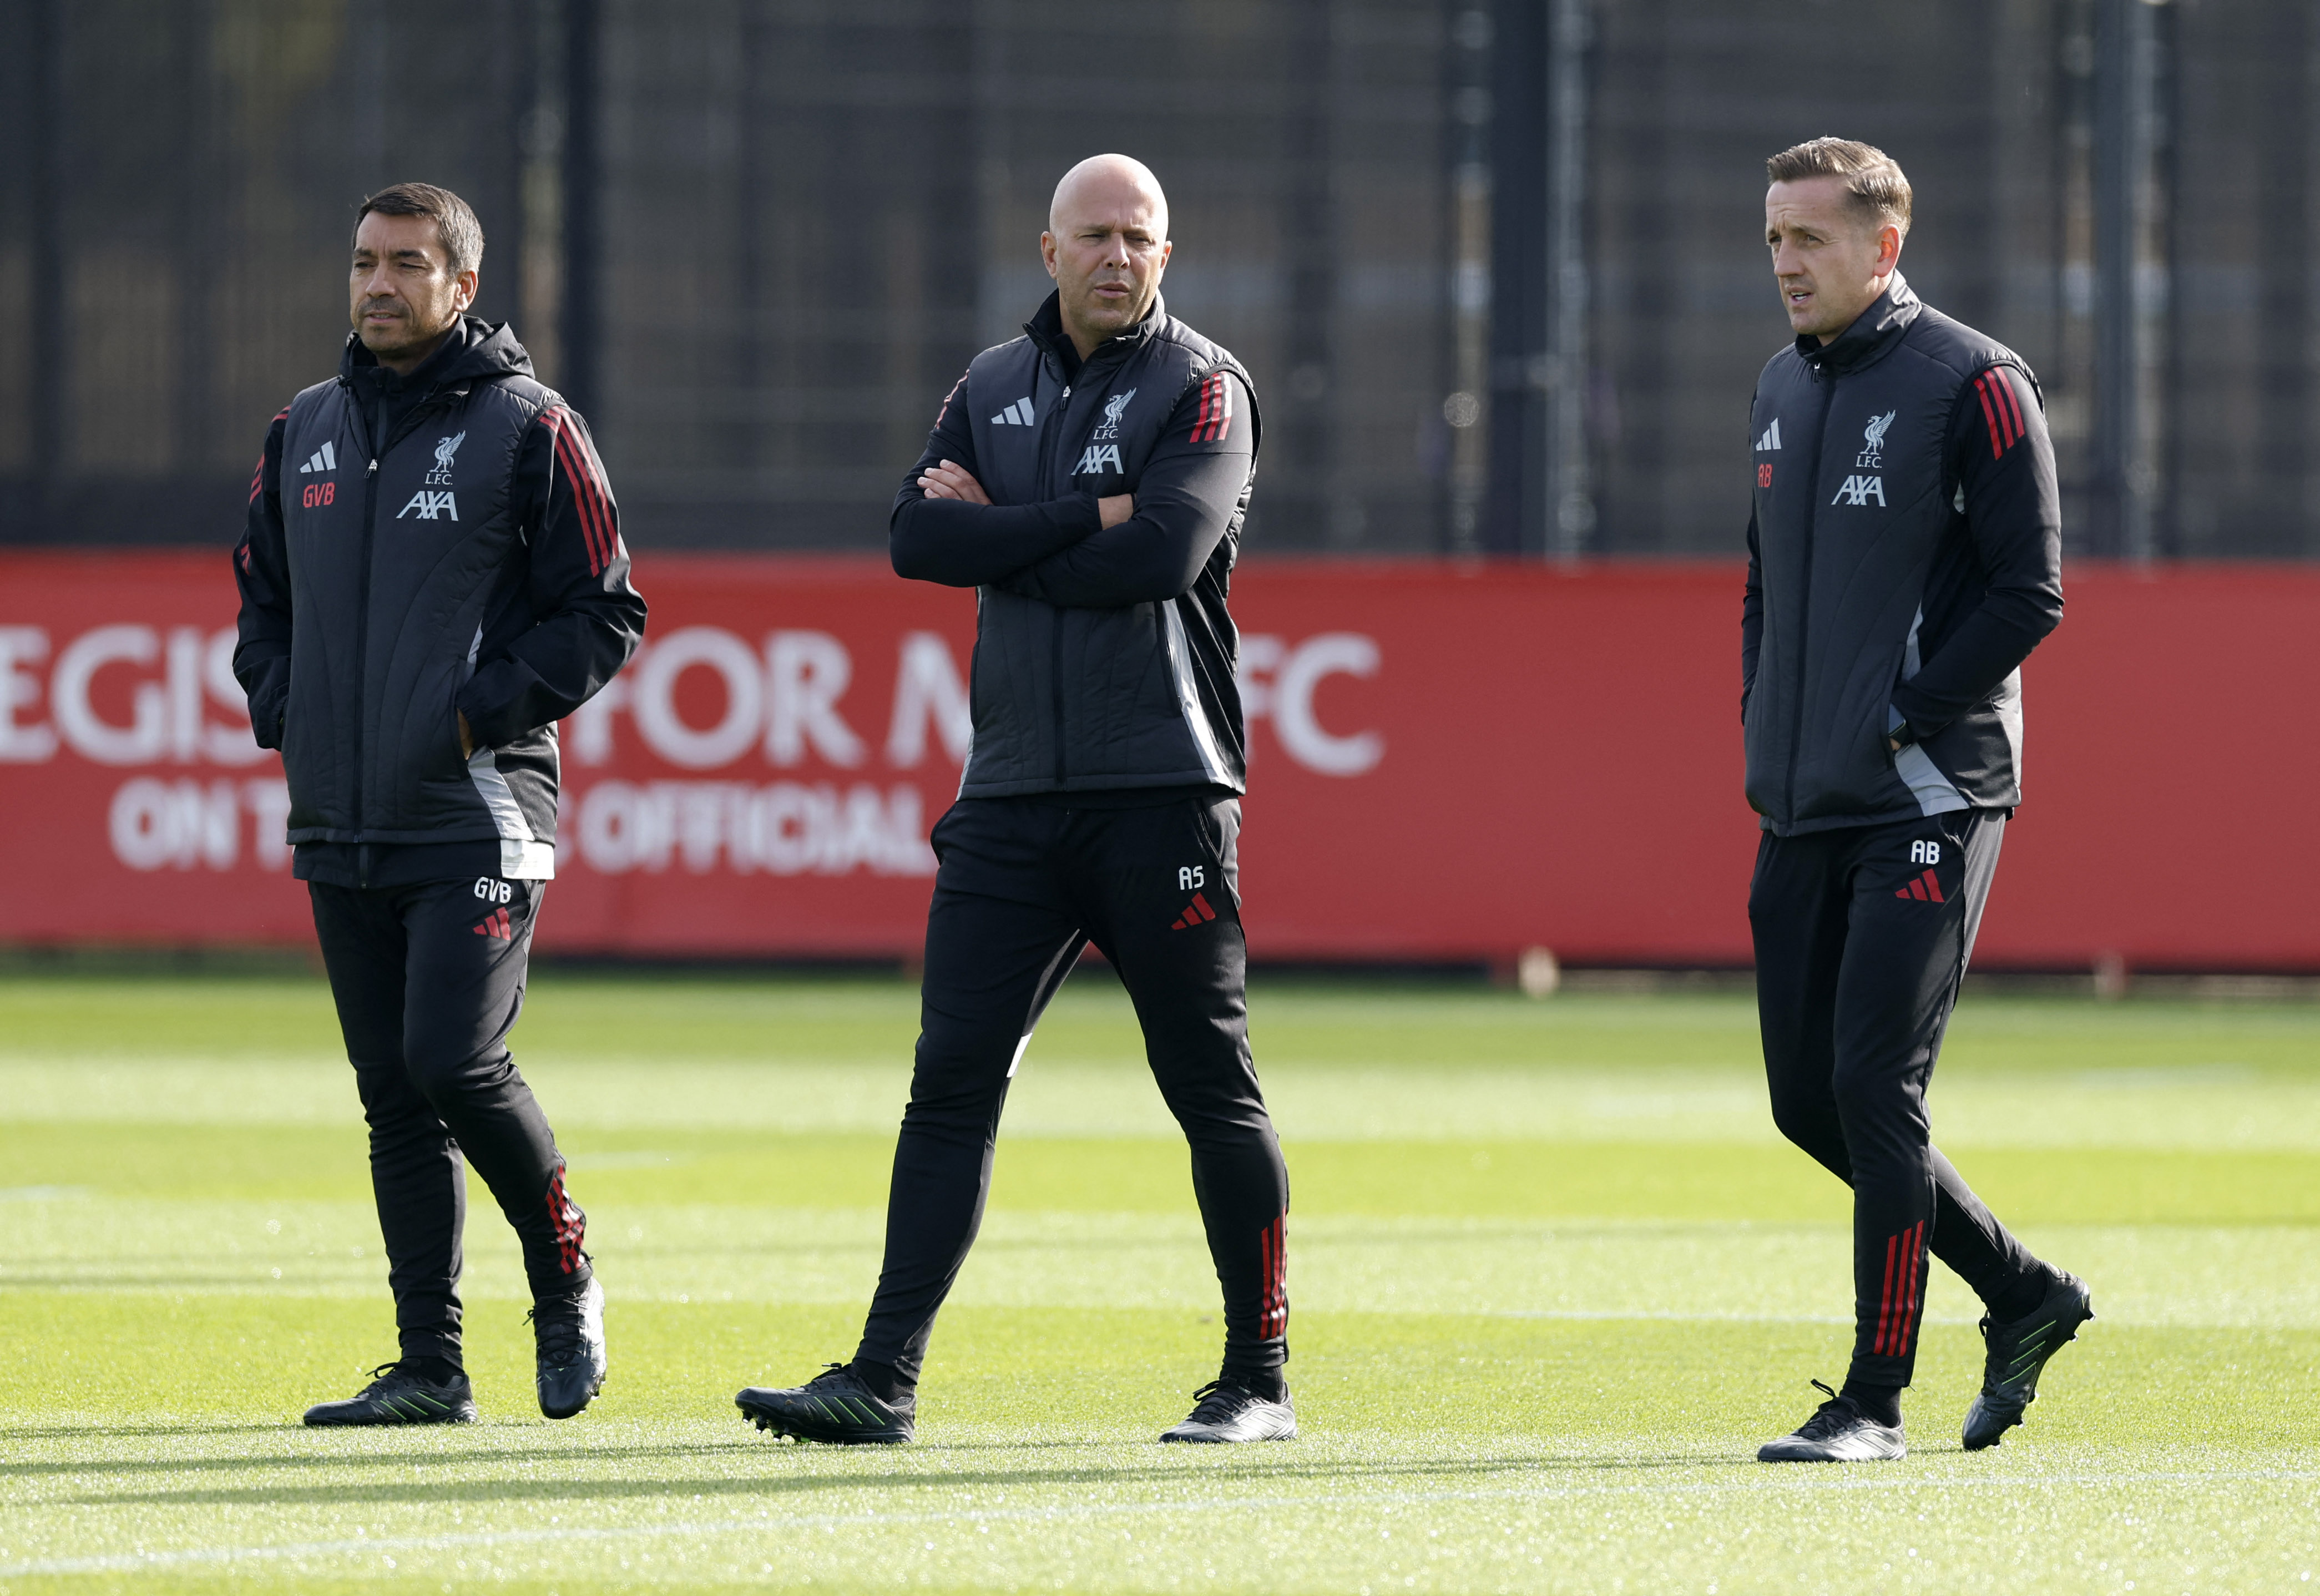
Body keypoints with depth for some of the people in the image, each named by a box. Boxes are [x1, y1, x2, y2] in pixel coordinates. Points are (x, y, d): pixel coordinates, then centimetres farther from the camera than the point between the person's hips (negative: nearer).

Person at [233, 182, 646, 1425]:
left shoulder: (528, 430, -4)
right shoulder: (305, 431, 13)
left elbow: (604, 615, -4)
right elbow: (262, 596, 23)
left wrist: (484, 710, -13)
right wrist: (281, 709, 6)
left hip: (478, 819, -6)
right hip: (341, 827, 6)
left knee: (455, 1062, -17)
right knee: (393, 1096, 5)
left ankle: (565, 1276, 7)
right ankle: (429, 1366, 8)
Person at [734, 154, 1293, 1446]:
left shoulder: (1203, 389, -1)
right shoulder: (995, 388, 14)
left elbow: (1159, 556, -17)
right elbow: (919, 538, -1)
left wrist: (1000, 532, -6)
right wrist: (1085, 521, -10)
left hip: (1163, 791, -4)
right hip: (1013, 793, 4)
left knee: (1212, 1085, 1)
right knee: (954, 1080, -2)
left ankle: (1261, 1378, 10)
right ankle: (886, 1378, -5)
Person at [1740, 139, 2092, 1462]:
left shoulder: (1974, 386, -8)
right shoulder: (1784, 392, 15)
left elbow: (2029, 594, -12)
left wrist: (1901, 722, -15)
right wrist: (1763, 724, 11)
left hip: (1927, 803, -8)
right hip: (1802, 808, 8)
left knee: (1874, 1089, -11)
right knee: (1810, 1099, 8)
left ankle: (1877, 1400, -5)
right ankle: (2027, 1298, 24)